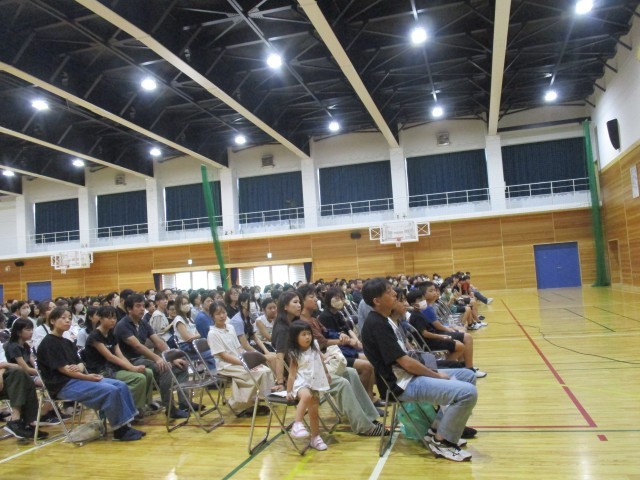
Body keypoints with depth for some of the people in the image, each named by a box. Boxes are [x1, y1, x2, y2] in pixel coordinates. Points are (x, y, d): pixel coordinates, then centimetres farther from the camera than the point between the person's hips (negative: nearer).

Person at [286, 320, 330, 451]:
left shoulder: (315, 347, 5)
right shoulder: (295, 355, -9)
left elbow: (321, 361, 23)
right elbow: (292, 374, -11)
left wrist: (327, 374, 31)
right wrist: (289, 391, -15)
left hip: (315, 383, 5)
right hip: (301, 383, -5)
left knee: (314, 412, 5)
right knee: (306, 396, -37)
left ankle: (315, 438, 21)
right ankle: (297, 424, -33)